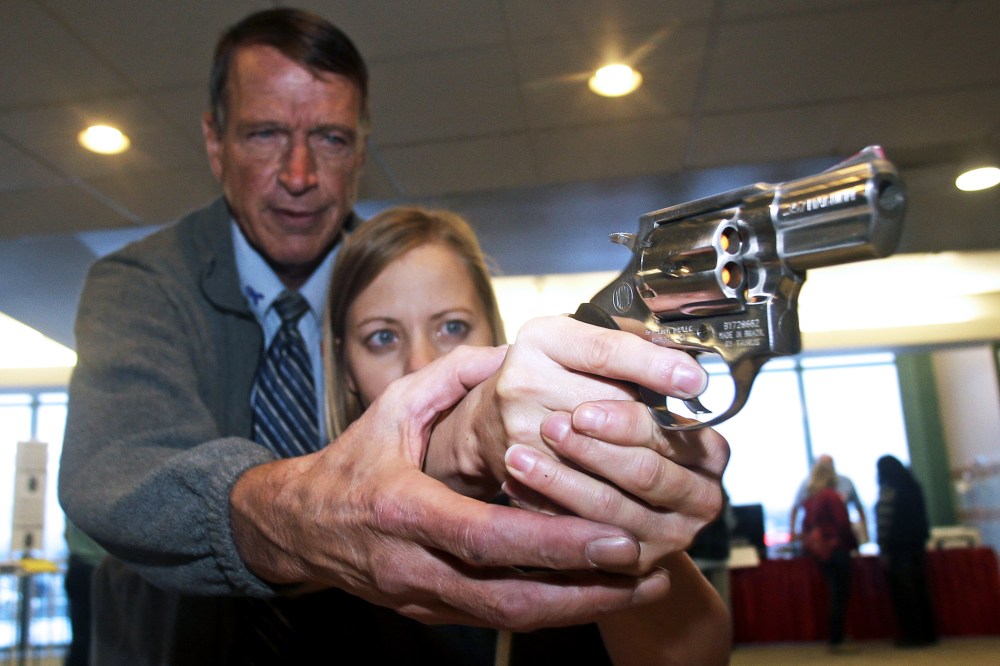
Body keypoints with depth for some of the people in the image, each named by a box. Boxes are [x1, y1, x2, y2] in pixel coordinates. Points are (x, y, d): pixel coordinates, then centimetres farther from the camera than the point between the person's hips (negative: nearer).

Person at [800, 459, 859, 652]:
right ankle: (836, 640, 0)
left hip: (819, 550, 7)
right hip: (835, 548, -7)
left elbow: (806, 526, 11)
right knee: (840, 595, 0)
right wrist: (854, 545, -4)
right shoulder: (832, 496, -14)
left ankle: (834, 638, 20)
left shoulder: (809, 500, 7)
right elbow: (843, 525, -15)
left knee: (835, 594, 17)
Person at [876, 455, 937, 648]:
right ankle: (927, 633, 17)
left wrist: (884, 550, -12)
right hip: (917, 544, 7)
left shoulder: (888, 490, -13)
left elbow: (884, 523, -16)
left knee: (903, 592, 0)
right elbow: (922, 518, 16)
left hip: (898, 547, -7)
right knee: (920, 588, 13)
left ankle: (912, 634, 2)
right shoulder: (913, 486, 9)